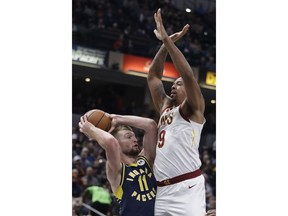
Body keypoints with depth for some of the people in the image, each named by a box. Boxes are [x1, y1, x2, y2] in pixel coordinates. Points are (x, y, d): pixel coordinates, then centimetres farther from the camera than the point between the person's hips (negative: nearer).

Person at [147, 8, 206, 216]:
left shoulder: (193, 109, 3)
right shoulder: (165, 107, 23)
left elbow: (188, 74, -13)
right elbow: (153, 76, 22)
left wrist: (167, 39, -11)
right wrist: (165, 45, 10)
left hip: (187, 188, -7)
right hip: (163, 191, 7)